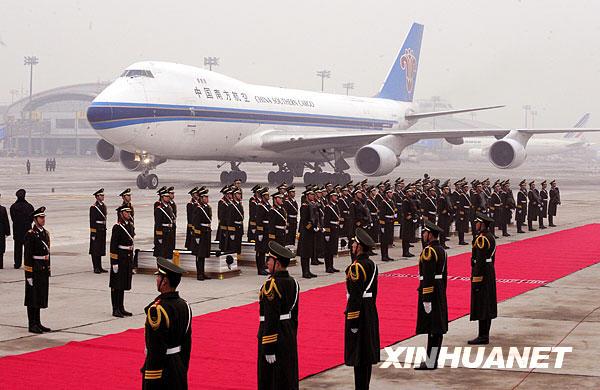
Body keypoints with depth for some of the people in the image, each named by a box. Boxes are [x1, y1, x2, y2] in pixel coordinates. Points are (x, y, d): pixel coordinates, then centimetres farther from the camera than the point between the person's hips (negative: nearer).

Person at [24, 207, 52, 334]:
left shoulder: (46, 233, 12)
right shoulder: (30, 234, -12)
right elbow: (27, 255, -14)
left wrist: (48, 272, 15)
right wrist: (29, 275, -17)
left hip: (43, 270, 8)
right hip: (34, 270, -8)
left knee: (40, 298, 13)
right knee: (32, 298, 0)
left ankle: (37, 323, 21)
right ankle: (32, 325, 5)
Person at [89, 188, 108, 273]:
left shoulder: (104, 206, 12)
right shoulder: (93, 207, -12)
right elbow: (92, 221, -14)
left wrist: (105, 230, 15)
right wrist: (93, 234, -17)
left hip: (103, 230, 8)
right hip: (96, 230, -8)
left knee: (101, 249, 13)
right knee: (95, 250, -1)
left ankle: (100, 267, 20)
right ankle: (96, 268, 3)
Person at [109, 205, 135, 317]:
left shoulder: (130, 226, 12)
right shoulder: (117, 227, -13)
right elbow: (113, 245, -15)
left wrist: (132, 261, 17)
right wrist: (114, 263, -19)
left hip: (128, 258, 8)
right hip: (119, 257, -8)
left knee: (124, 284, 13)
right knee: (116, 285, -1)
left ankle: (121, 308, 20)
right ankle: (115, 309, 4)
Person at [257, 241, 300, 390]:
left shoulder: (271, 285, -19)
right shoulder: (293, 282, 6)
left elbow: (271, 318, -21)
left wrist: (268, 349, -19)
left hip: (274, 335, -8)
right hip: (289, 335, 8)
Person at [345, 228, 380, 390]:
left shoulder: (356, 267, -19)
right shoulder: (372, 264, 8)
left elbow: (355, 296, -21)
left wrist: (352, 320, -19)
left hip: (359, 310, -9)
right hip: (371, 310, 9)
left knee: (358, 353, -3)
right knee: (367, 352, 14)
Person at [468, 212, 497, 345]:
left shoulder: (481, 239, -19)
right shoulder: (491, 236, 11)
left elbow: (480, 261, -22)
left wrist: (476, 279, -20)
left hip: (481, 272, -10)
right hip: (490, 273, 10)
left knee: (480, 305, -5)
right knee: (488, 305, 13)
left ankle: (483, 336, -3)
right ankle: (485, 335, 21)